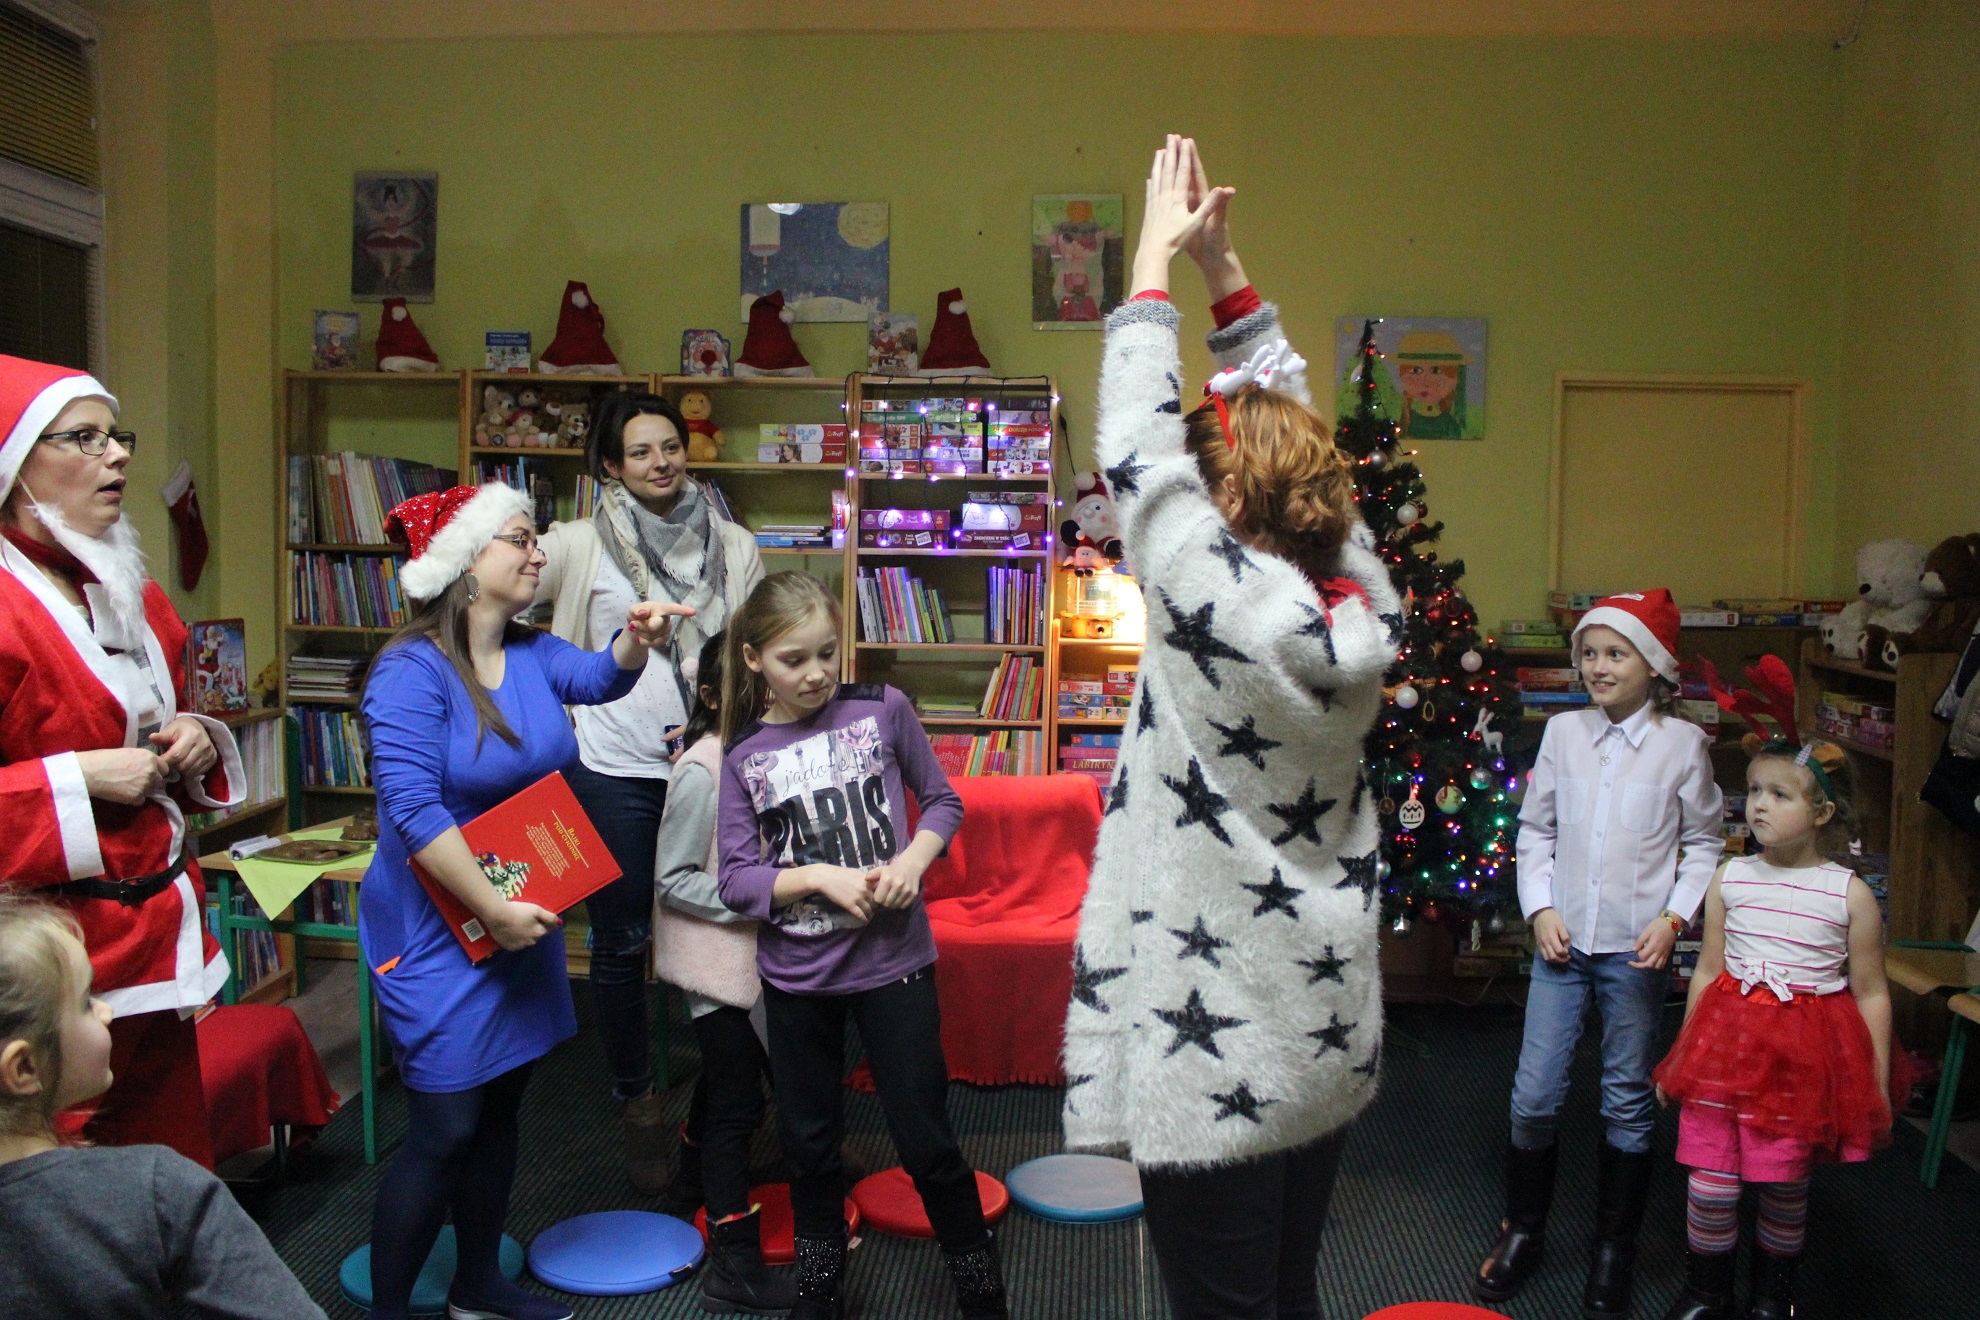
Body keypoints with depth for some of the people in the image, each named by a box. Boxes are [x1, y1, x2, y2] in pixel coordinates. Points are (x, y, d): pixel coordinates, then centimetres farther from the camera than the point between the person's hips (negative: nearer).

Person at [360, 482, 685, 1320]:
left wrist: (636, 640, -33)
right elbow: (411, 808, -24)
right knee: (442, 1130, -2)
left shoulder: (531, 653, 6)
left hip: (522, 922, 8)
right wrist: (492, 909, -23)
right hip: (441, 933, -8)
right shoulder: (411, 672, -18)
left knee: (498, 1109, 18)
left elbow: (598, 678, -11)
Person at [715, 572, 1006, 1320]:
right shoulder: (745, 756, -3)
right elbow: (736, 880, -5)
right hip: (796, 974, 2)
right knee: (810, 1138, 18)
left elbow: (942, 801, 4)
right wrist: (822, 877, -19)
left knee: (925, 1137, 5)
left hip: (893, 959, -2)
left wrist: (913, 859, -14)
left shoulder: (882, 710, -5)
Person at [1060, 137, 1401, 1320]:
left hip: (1218, 1053, -7)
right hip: (1331, 1037, 7)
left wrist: (1158, 251, 2)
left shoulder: (1223, 599, -22)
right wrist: (1223, 263, 11)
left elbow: (1137, 438, -10)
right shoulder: (1364, 601, -3)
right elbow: (1285, 417, 7)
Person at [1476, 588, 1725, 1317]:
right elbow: (1535, 828, 8)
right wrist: (1540, 909, -2)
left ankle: (1613, 1248, 27)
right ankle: (1523, 1229, 25)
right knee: (1533, 1094, 3)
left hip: (1636, 949, -2)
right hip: (1562, 939, 2)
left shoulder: (1684, 743, -3)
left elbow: (1703, 844, 3)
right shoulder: (1563, 732, 3)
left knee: (1628, 1100, 9)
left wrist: (1673, 918, -9)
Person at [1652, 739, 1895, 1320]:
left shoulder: (1851, 894, -6)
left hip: (1803, 1052, -2)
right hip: (1729, 1037, 2)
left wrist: (1878, 1086, 3)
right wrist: (1681, 1054, 14)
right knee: (1711, 1178, 0)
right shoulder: (1730, 878, 1)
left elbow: (1871, 994, 1)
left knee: (1786, 1182, 9)